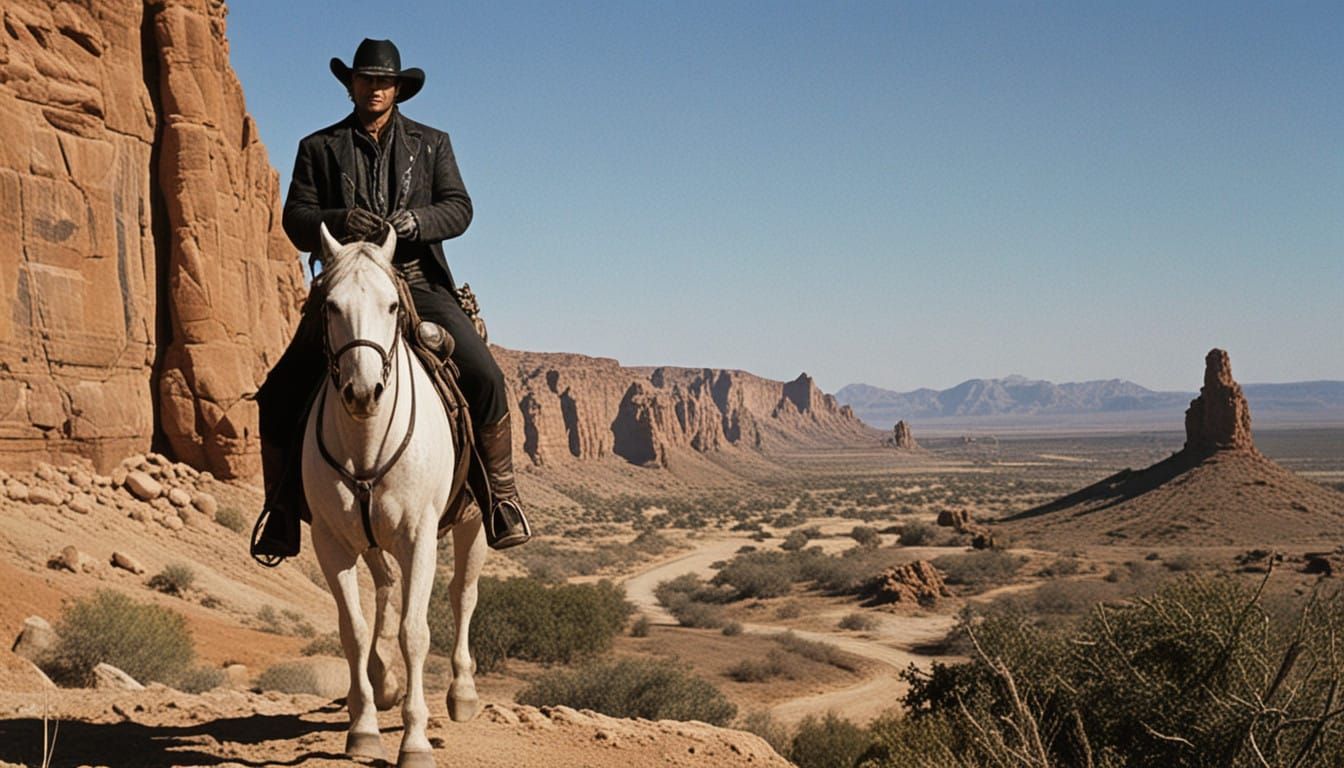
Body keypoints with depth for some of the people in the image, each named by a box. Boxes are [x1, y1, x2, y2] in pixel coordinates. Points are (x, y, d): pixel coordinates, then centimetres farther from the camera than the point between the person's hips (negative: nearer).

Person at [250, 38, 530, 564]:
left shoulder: (431, 144, 14)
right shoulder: (319, 148, 12)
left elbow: (458, 209, 1)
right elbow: (297, 222, 2)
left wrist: (409, 221, -19)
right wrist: (340, 221, -21)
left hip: (420, 286, 0)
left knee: (484, 377, -21)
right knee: (280, 395, -13)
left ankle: (501, 495, -5)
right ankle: (281, 509, 3)